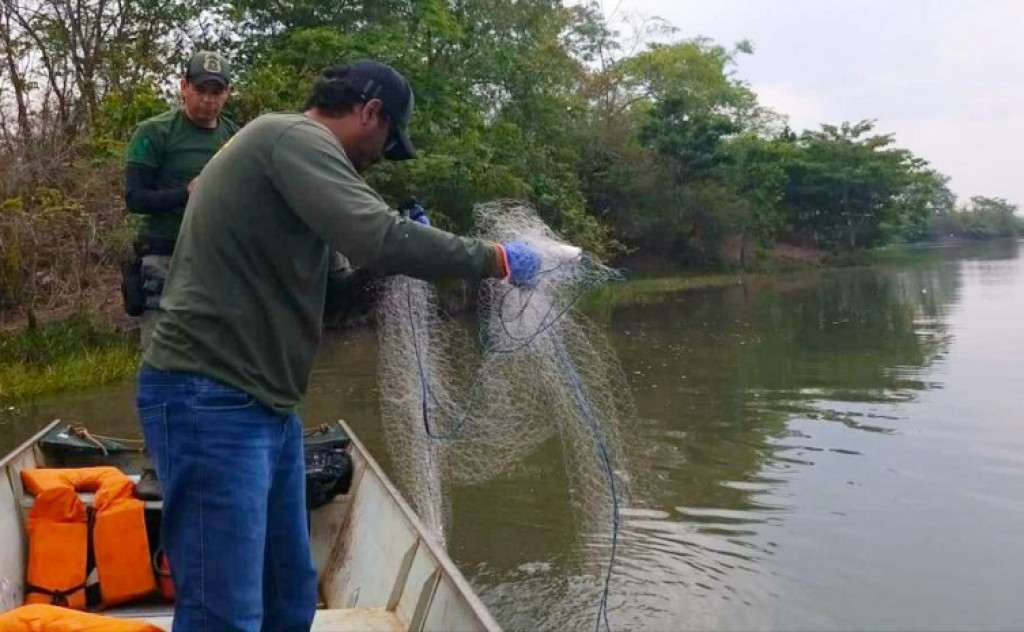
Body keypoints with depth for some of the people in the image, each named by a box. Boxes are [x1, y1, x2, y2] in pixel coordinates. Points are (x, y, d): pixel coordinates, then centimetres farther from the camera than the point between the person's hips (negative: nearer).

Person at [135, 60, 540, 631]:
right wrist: (491, 258, -14)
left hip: (263, 403, 11)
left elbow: (302, 285, 23)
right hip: (212, 398, -11)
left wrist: (401, 254, 13)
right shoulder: (293, 136, -10)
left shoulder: (288, 150, 23)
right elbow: (378, 238, -26)